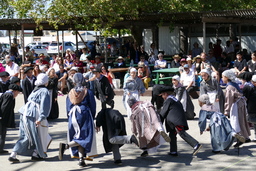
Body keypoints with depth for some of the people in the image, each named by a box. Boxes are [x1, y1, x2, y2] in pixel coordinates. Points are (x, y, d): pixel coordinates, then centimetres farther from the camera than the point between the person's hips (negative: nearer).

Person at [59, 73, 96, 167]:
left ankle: (81, 159, -1)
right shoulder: (88, 92, 0)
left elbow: (68, 108, 11)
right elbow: (93, 107, 2)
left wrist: (70, 119, 20)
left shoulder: (70, 93, 8)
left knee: (79, 138, 8)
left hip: (73, 117, 4)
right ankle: (66, 145, -24)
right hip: (85, 116, -4)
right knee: (85, 138, -5)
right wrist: (92, 118, 13)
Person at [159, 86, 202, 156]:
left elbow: (163, 112, -1)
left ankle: (196, 145, -31)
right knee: (172, 135, 14)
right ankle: (173, 151, 14)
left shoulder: (168, 100, 0)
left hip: (177, 121, -10)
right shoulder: (174, 99, 27)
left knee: (182, 133, -19)